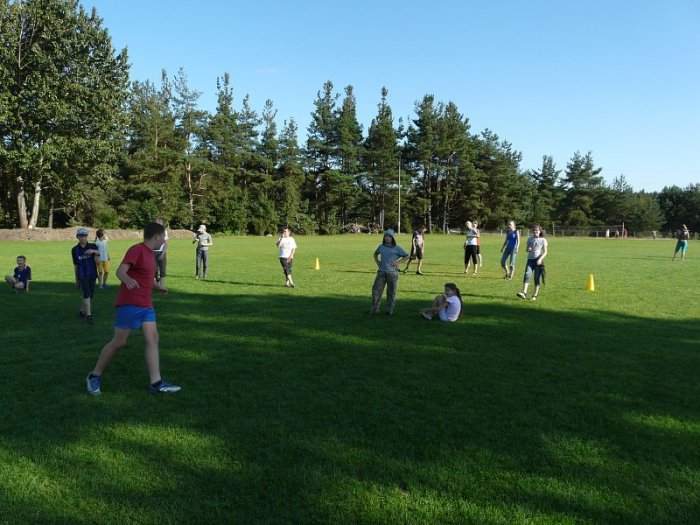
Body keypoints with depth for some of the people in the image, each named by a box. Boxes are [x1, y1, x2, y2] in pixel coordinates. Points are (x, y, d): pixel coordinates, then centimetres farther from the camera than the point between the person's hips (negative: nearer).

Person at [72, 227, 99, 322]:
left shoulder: (92, 247, -1)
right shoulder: (75, 250, 2)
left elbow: (96, 261, -13)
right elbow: (75, 265, 8)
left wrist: (95, 252, -33)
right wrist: (76, 279, 11)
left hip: (92, 275, 2)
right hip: (82, 276, -2)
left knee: (91, 295, 9)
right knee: (86, 295, -13)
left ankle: (82, 311, 29)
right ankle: (88, 315, -12)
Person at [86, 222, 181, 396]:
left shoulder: (150, 253, 16)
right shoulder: (136, 250, -12)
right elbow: (120, 271, -23)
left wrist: (159, 287, 37)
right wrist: (128, 280, -43)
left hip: (146, 305, 9)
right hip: (130, 304, -8)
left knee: (153, 339, -1)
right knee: (119, 342, -2)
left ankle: (156, 383, -2)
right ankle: (94, 376, 16)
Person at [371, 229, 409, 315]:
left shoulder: (397, 248, -2)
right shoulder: (381, 246, 8)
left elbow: (406, 256, 3)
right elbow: (375, 254, 27)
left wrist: (398, 262, -7)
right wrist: (377, 262, 12)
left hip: (392, 273, -3)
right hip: (381, 272, 3)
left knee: (391, 292, 4)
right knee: (376, 290, -2)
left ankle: (390, 310, 16)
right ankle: (374, 309, 7)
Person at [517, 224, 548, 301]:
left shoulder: (543, 240, 1)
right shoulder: (529, 239, 11)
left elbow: (545, 252, -2)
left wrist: (540, 259, -17)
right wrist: (528, 249, -6)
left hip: (538, 261, -2)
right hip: (530, 260, 2)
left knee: (537, 278, 0)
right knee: (527, 275, -14)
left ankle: (535, 295, 8)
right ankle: (524, 293, -22)